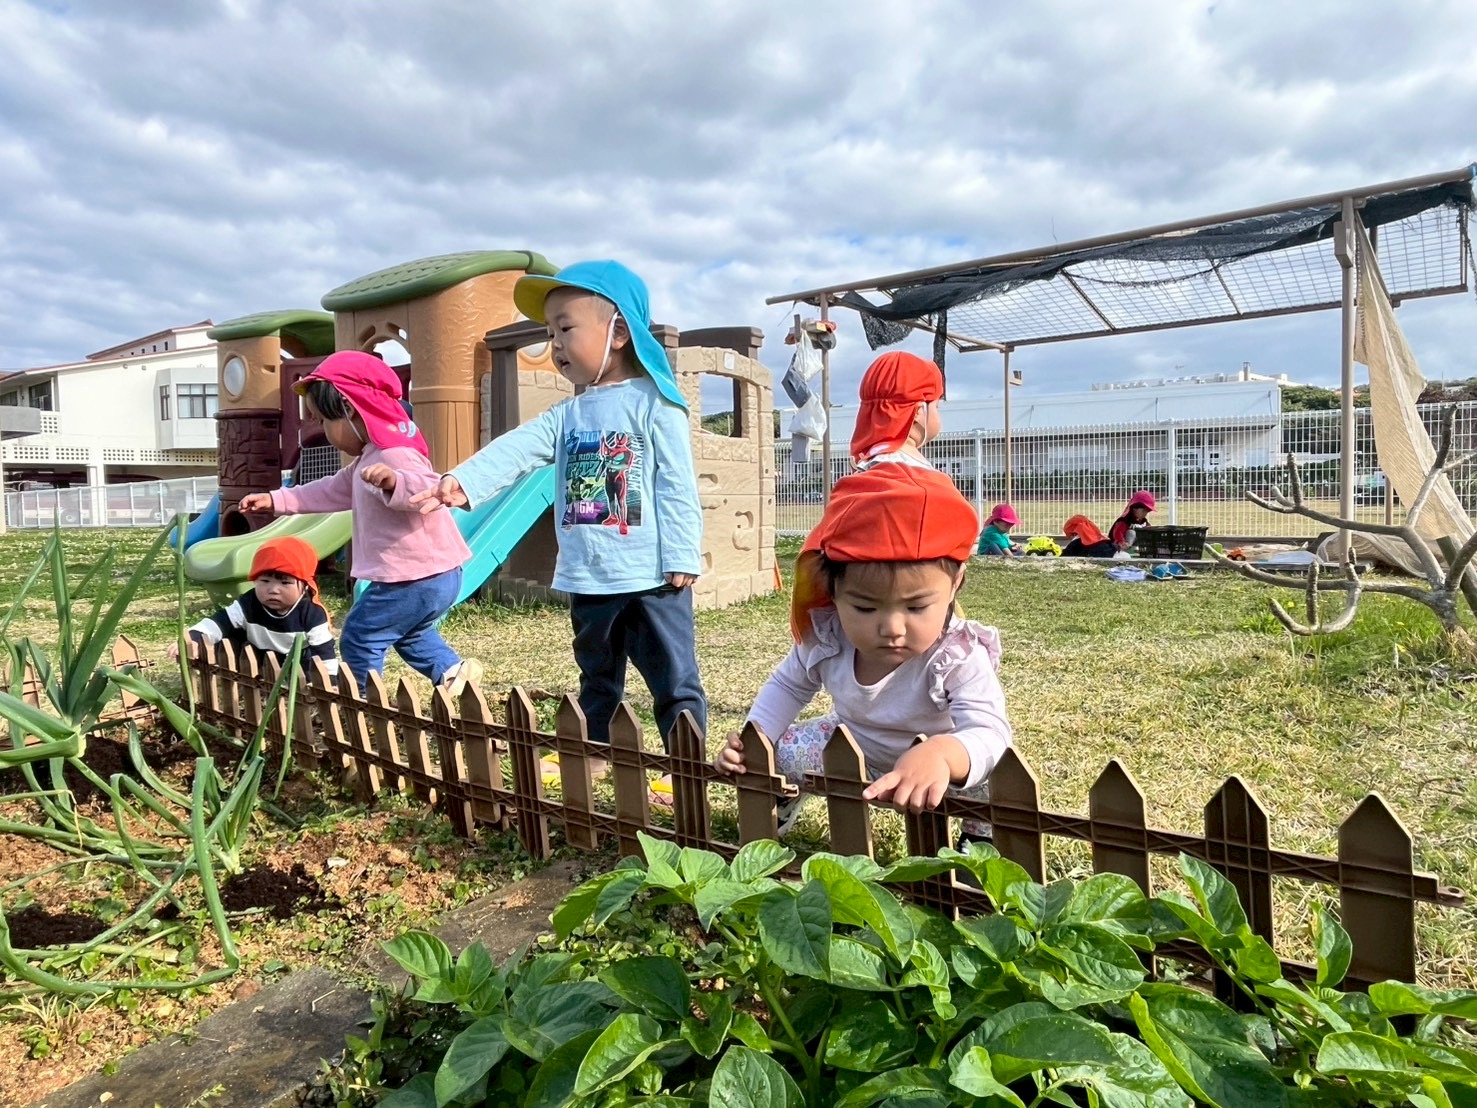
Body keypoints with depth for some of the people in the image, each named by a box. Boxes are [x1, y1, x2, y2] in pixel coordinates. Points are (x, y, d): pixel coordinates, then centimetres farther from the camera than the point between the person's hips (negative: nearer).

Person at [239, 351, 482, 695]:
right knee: (410, 632, 29)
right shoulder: (370, 454, 16)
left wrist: (394, 482, -55)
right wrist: (275, 500, 25)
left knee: (359, 639, 5)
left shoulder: (394, 454, -21)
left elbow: (432, 490, -36)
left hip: (416, 578, -11)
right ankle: (452, 668, 15)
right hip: (433, 576, 11)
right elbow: (334, 491, 25)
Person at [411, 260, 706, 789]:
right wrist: (463, 481, -19)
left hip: (649, 576, -6)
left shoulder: (653, 403, -7)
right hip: (588, 580, 7)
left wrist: (681, 557, -14)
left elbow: (676, 485, -10)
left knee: (674, 679, 4)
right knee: (597, 680, 22)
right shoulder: (566, 415, 11)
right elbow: (516, 449, -3)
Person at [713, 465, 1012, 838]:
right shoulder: (826, 637, -23)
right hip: (852, 750, 4)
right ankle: (782, 798, 28)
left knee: (996, 770, -31)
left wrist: (940, 753, -74)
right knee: (779, 753, -10)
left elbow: (990, 734, -51)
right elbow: (788, 686, -2)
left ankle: (983, 836, 3)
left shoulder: (959, 658, -37)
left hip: (932, 769, -3)